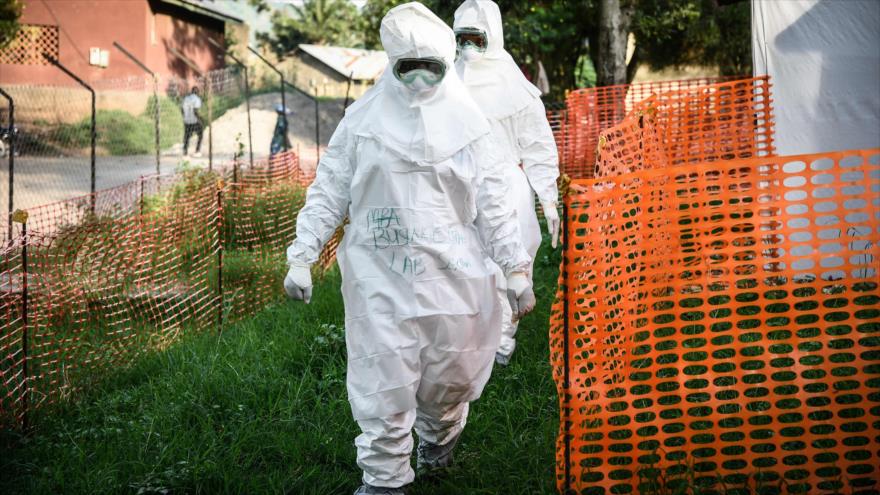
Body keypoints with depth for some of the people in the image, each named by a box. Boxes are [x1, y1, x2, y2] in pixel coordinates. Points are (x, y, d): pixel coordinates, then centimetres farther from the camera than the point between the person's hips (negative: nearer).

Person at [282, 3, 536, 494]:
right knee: (383, 384, -2)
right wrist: (301, 256, -3)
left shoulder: (465, 123, 1)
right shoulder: (364, 120, 0)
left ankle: (439, 437, 43)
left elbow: (494, 204, 4)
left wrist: (517, 269, 1)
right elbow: (329, 193, 2)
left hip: (452, 274, 1)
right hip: (380, 277, -1)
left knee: (449, 376, 12)